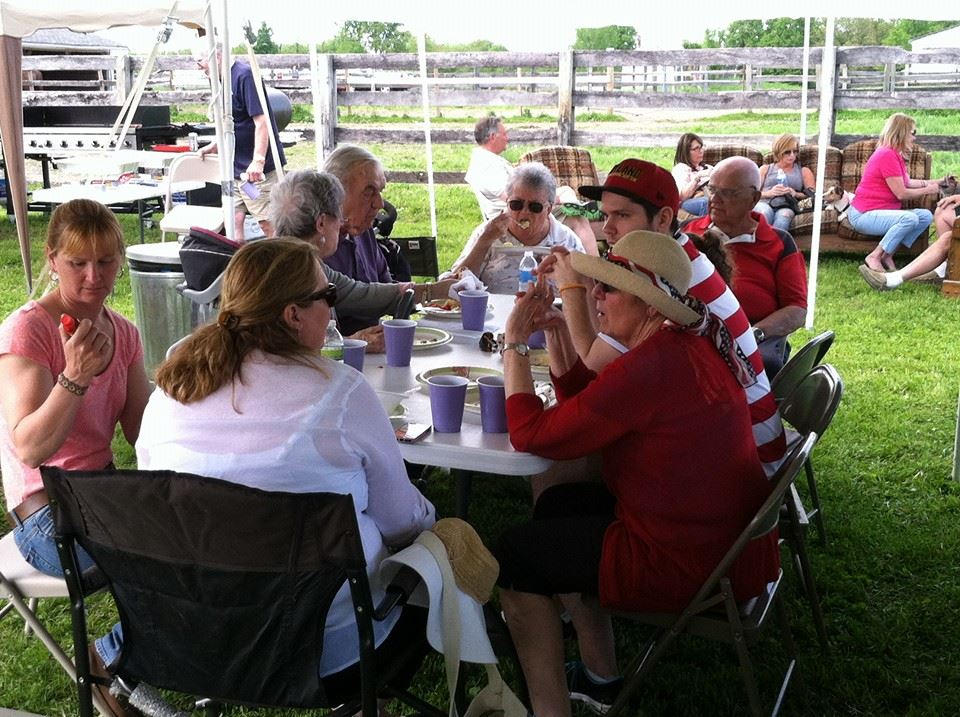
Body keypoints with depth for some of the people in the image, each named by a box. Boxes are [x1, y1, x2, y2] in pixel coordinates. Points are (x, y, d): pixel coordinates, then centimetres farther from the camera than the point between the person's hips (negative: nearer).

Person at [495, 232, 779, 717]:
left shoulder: (653, 366, -27)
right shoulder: (684, 344, 5)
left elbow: (533, 435, -20)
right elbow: (584, 402, 14)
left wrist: (513, 344, -10)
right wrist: (555, 332, 4)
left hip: (689, 563, -10)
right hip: (725, 536, 10)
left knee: (516, 556, 4)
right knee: (559, 505, 23)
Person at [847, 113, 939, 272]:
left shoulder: (895, 155, 15)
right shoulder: (887, 155, -17)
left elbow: (906, 182, 24)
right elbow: (901, 193, -18)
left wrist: (931, 182, 17)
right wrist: (927, 190, -4)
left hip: (882, 211, 10)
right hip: (863, 215, -10)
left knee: (926, 216, -3)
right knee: (910, 218, -30)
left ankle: (887, 256, -5)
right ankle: (874, 257, -19)